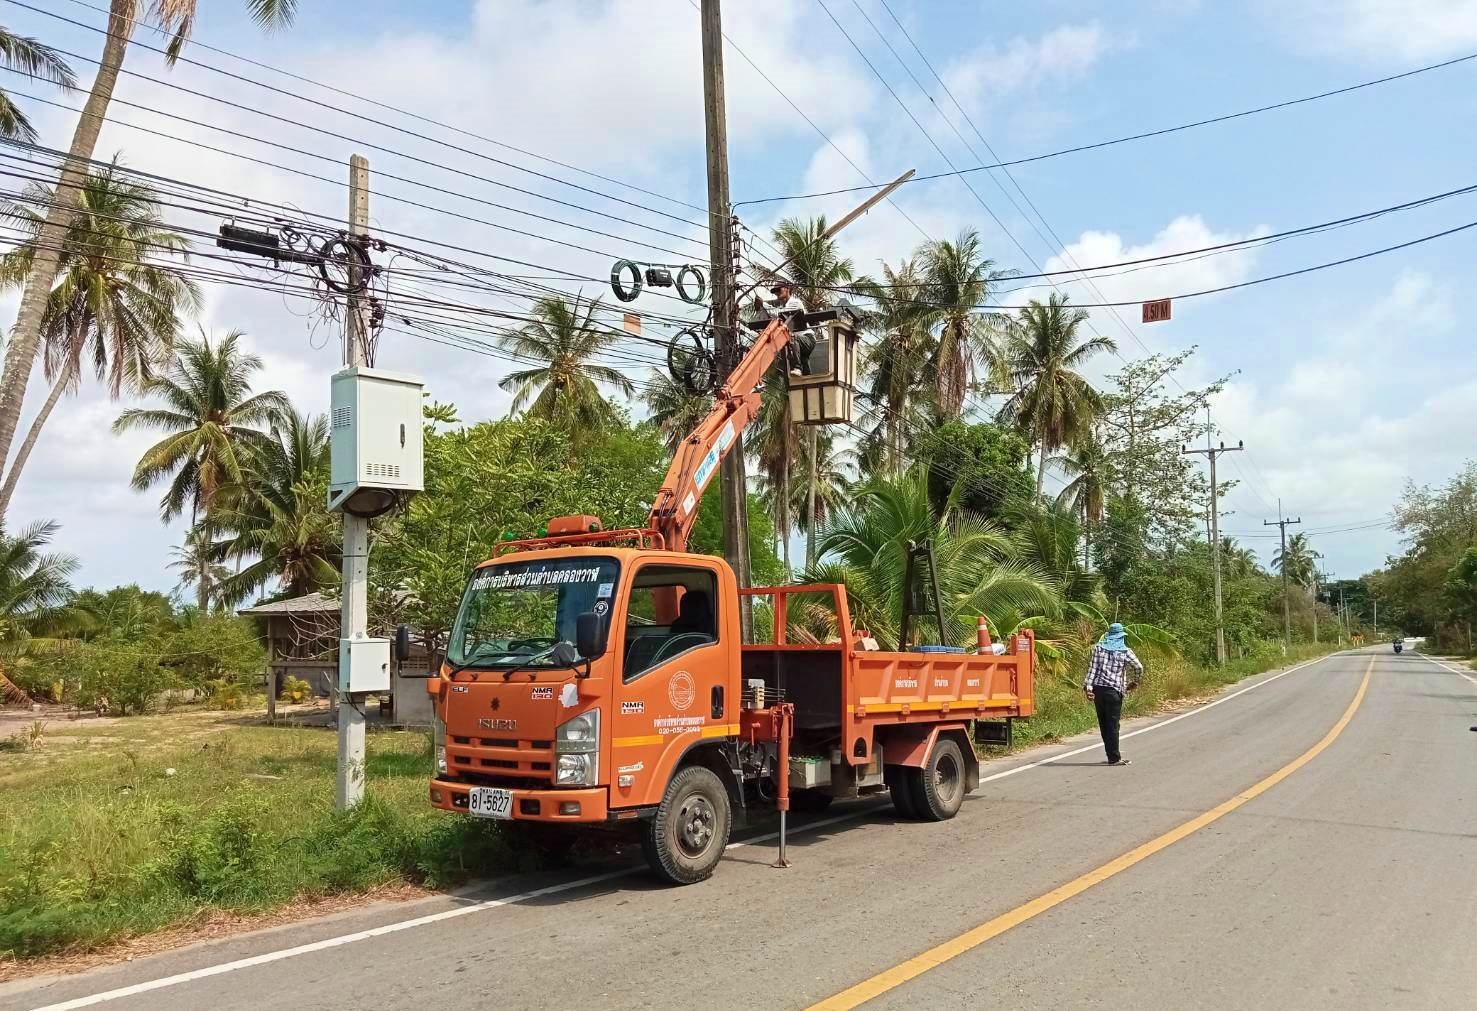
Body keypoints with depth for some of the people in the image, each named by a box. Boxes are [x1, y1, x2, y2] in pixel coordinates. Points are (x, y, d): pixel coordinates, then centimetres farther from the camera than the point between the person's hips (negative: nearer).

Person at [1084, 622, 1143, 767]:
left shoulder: (1098, 648, 6)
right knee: (1113, 724, 1)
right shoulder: (1125, 651, 0)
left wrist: (1088, 687, -5)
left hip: (1097, 688, 3)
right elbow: (1139, 668, -4)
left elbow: (1092, 668, -1)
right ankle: (1114, 758, 2)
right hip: (1113, 690, -3)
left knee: (1103, 723, 12)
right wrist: (1135, 682, 13)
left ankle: (1113, 754, 23)